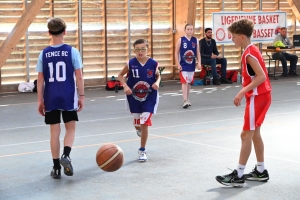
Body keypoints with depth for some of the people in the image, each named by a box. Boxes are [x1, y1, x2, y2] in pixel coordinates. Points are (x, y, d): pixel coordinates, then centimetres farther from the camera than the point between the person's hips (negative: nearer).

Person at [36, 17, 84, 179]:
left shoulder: (44, 54, 0)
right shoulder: (72, 51, -5)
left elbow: (40, 79, 2)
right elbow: (79, 76, -5)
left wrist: (40, 100, 8)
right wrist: (81, 96, 4)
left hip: (51, 98, 2)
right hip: (68, 97, -2)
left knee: (54, 131, 8)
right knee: (70, 128, 13)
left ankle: (56, 168, 11)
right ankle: (66, 155, -12)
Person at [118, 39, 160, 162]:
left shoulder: (153, 64, -11)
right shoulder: (131, 63, -12)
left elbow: (158, 75, 8)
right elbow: (120, 75, 1)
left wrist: (157, 82, -14)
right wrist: (125, 86, -16)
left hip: (149, 97, -1)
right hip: (134, 97, 1)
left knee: (145, 123, -8)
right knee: (137, 124, 14)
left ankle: (142, 150, 8)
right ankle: (139, 129, 55)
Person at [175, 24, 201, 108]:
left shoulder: (195, 40, 4)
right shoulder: (181, 40, -5)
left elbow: (198, 53, 7)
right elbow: (176, 53, -4)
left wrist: (199, 63, -3)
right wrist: (178, 64, -11)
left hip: (192, 65, 4)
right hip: (183, 65, -4)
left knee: (189, 82, 14)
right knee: (184, 82, -12)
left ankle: (187, 99, 27)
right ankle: (185, 101, -15)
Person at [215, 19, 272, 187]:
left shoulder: (249, 53, -17)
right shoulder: (251, 50, 12)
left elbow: (261, 77, -25)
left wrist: (242, 92, -26)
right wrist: (244, 93, 11)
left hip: (257, 97, -10)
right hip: (260, 96, 10)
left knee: (246, 134, -7)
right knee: (254, 133, 16)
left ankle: (238, 176, -5)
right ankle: (261, 171, 23)